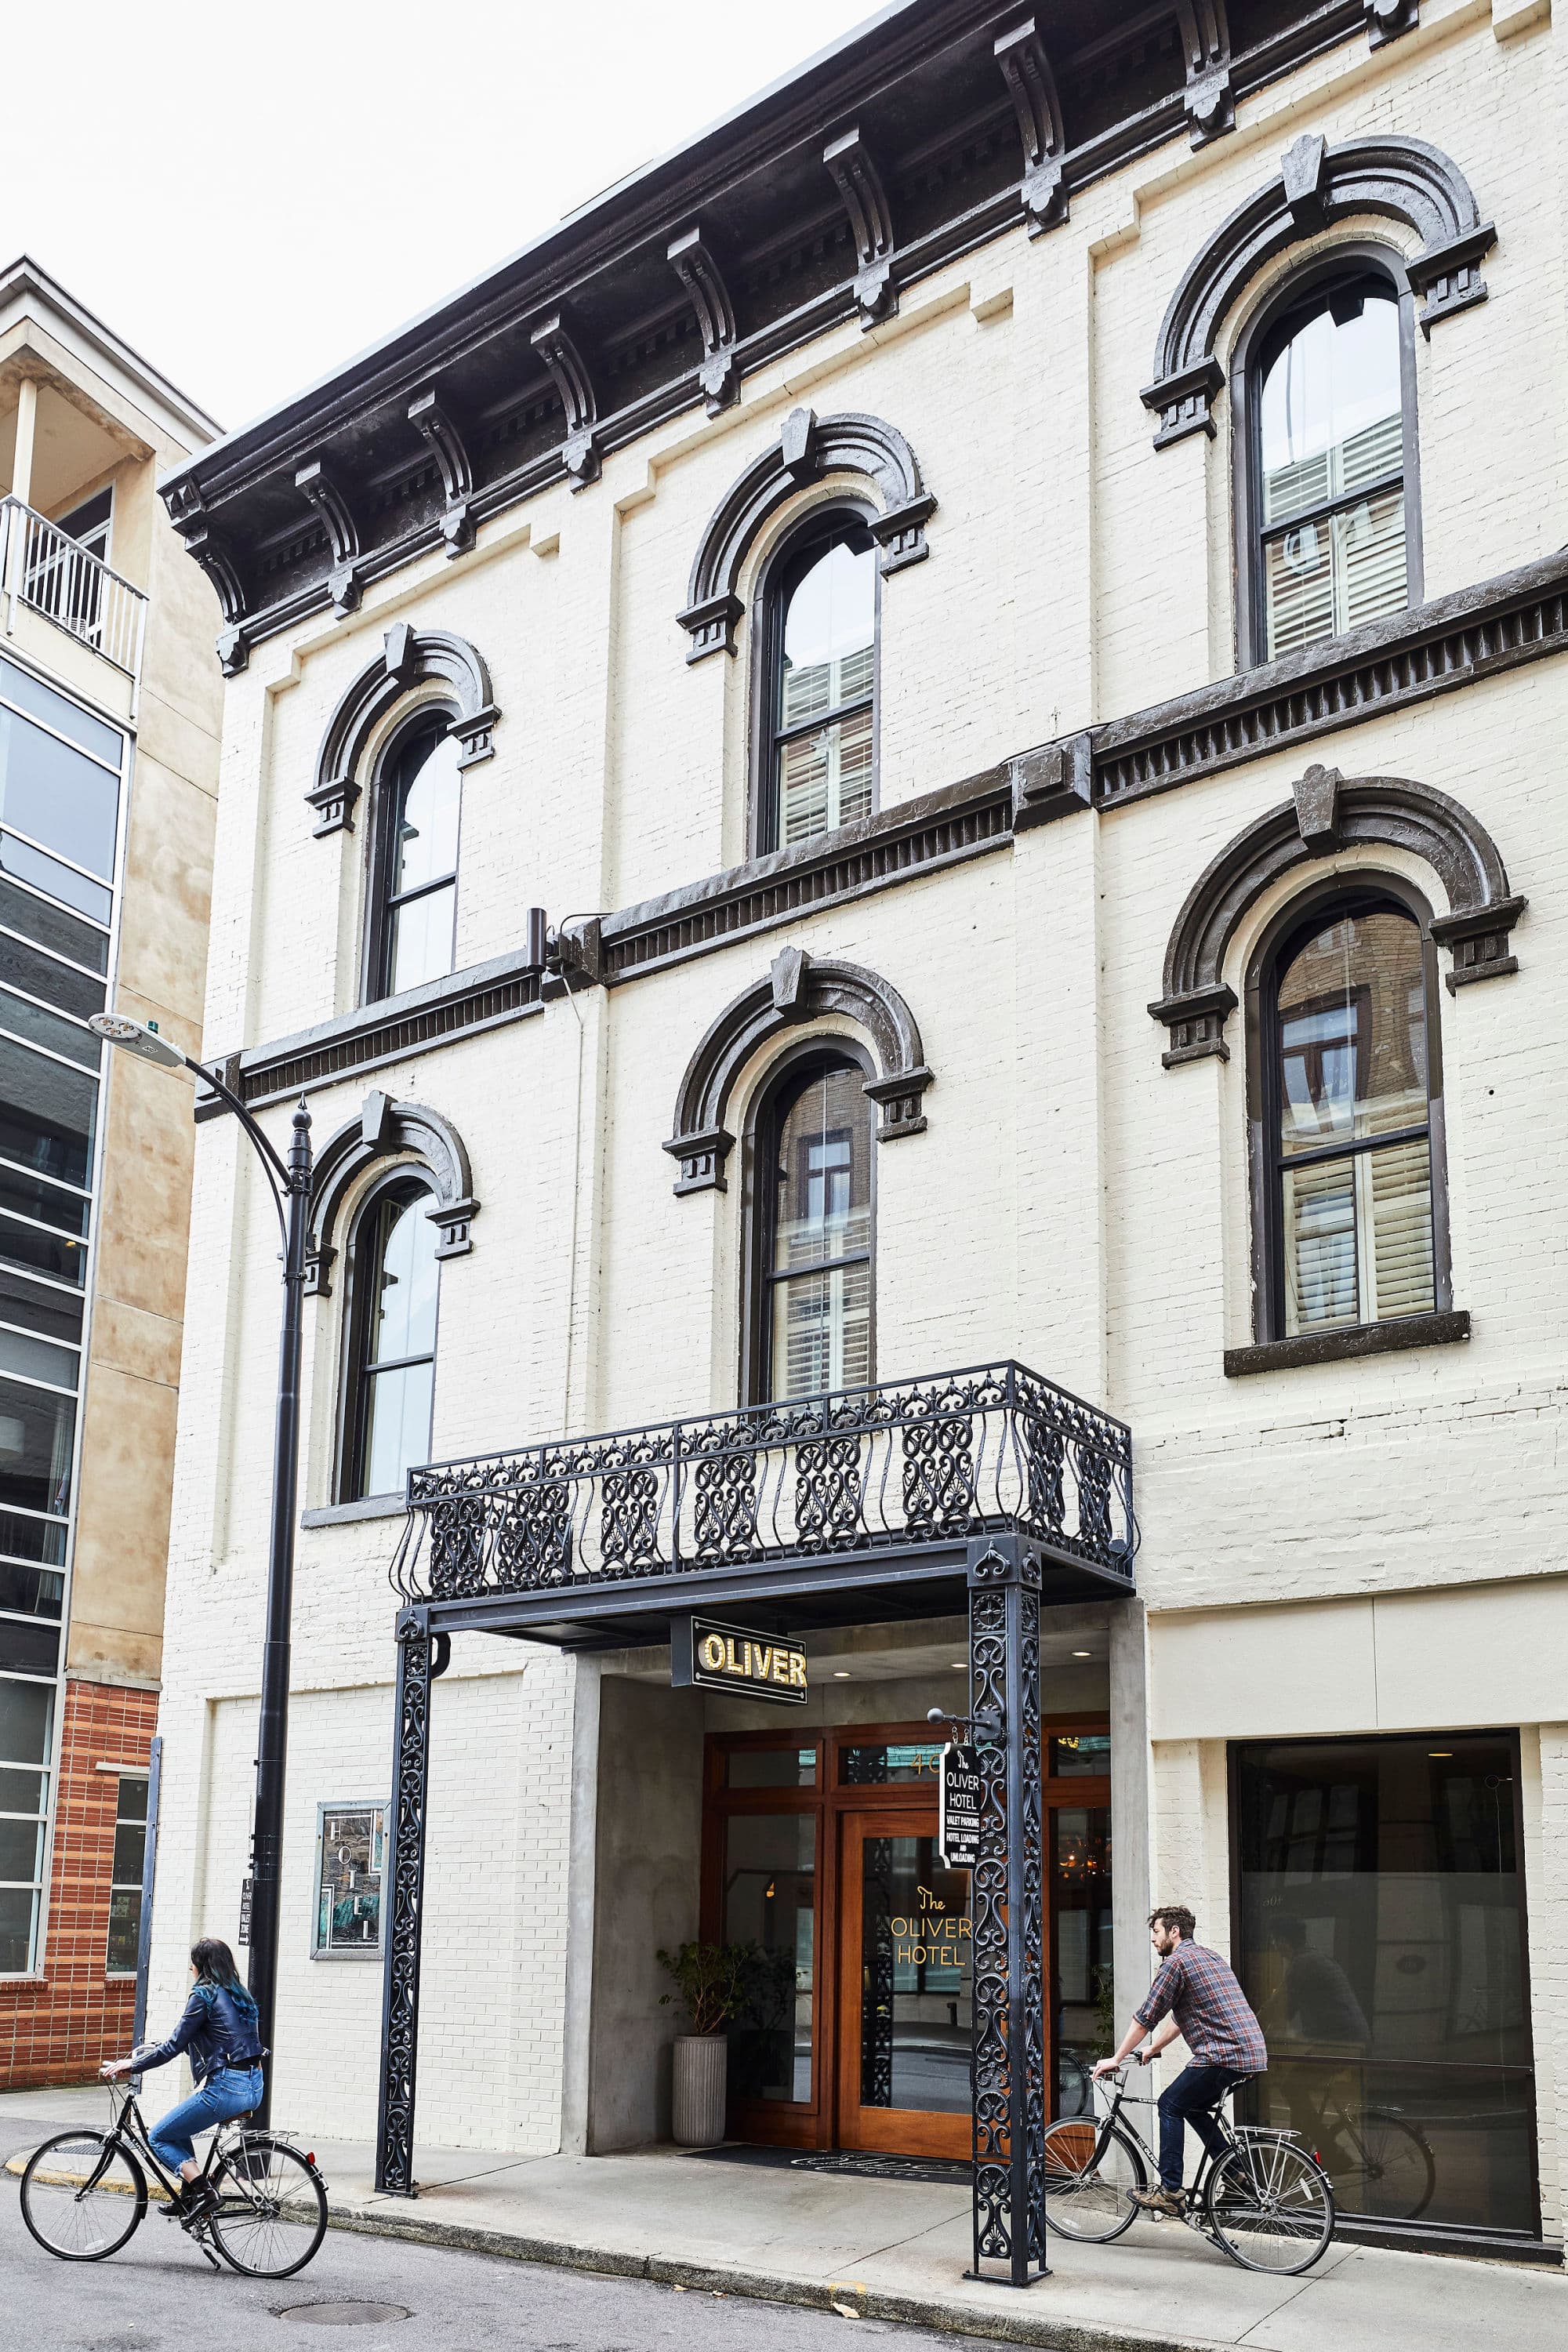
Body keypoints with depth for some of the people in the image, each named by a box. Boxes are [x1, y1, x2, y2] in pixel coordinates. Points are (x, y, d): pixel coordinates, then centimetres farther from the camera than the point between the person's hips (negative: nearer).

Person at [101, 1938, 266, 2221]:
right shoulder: (237, 1994, 18)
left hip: (225, 2087, -9)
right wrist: (155, 2047, 33)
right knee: (178, 2129, 28)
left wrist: (132, 2065, 3)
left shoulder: (204, 1994, -7)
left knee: (159, 2138, 6)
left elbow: (175, 2046, -8)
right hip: (253, 2086, 9)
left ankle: (201, 2193, -5)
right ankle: (189, 2196, 24)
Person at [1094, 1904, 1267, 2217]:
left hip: (1223, 2054, -9)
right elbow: (1180, 2016, 32)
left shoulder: (1176, 1962, -6)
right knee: (1193, 2107, 21)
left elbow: (1146, 2018, -4)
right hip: (1252, 2051, 9)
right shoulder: (1207, 1955, 22)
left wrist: (1116, 2059, 5)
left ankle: (1170, 2191, 0)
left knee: (1171, 2106, 2)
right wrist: (1153, 2049, 38)